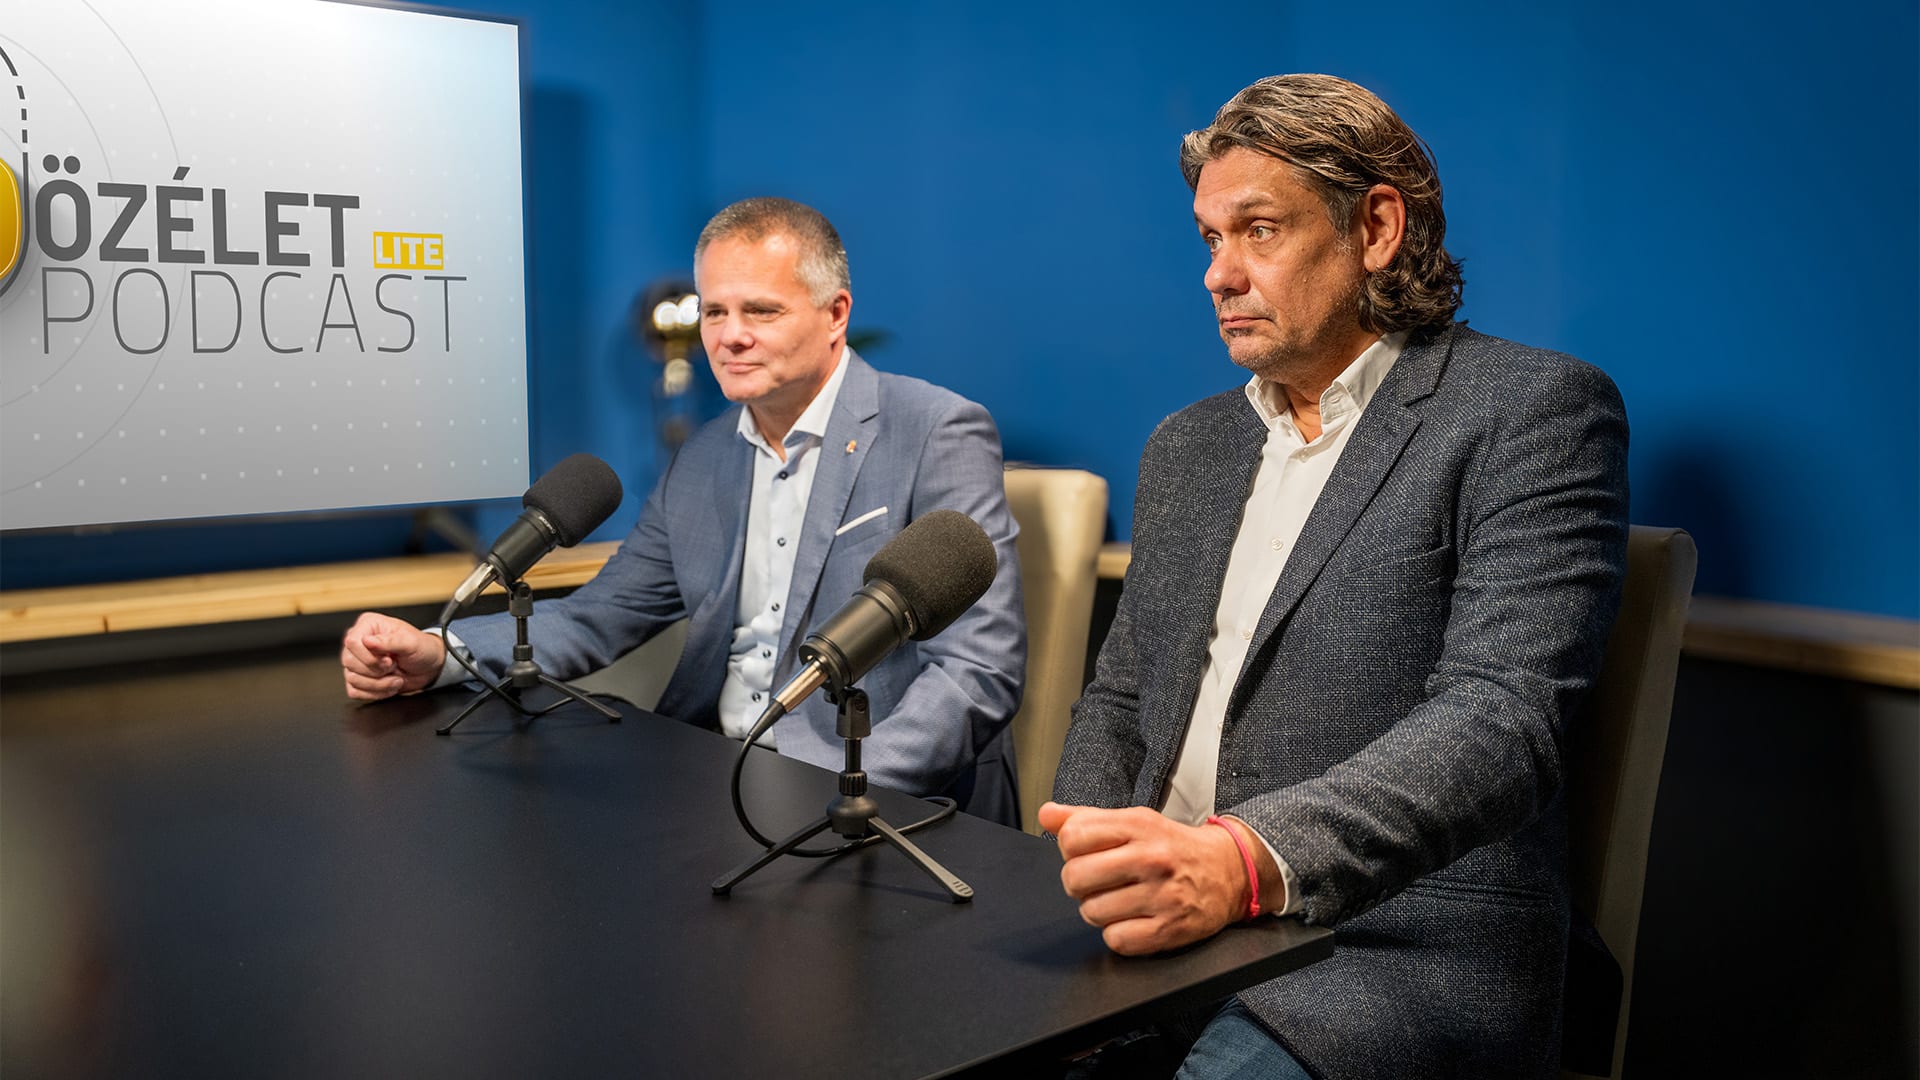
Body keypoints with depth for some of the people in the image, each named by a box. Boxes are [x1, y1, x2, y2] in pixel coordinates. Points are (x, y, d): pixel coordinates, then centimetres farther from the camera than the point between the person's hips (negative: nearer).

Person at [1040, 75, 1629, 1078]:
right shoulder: (1184, 448, 18)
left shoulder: (1532, 409, -4)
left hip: (1402, 950, -5)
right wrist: (1089, 873, -2)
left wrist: (1241, 861, -32)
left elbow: (1500, 720, -17)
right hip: (1160, 925, 6)